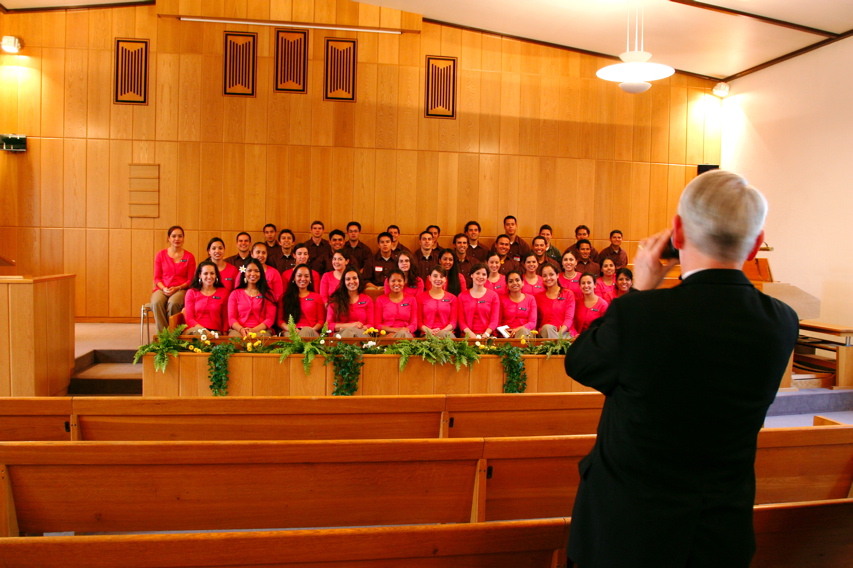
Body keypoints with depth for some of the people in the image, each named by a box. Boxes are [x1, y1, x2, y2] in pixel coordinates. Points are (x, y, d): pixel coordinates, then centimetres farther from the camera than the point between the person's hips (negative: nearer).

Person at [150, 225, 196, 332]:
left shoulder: (189, 257, 7)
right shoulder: (161, 255, 10)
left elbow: (190, 280, 5)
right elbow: (157, 277, 10)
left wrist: (177, 288, -11)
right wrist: (164, 288, -10)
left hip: (180, 290, -1)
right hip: (162, 288, 1)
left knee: (173, 303, -37)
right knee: (156, 303, -34)